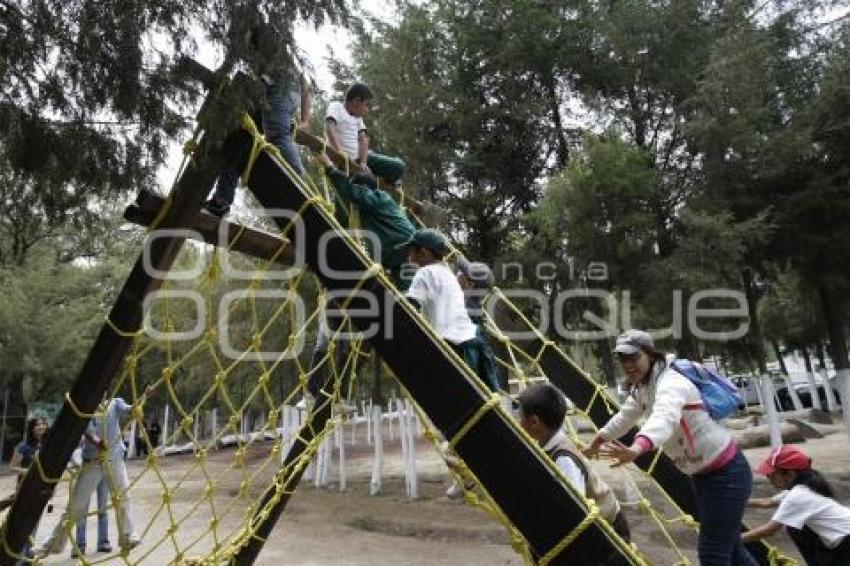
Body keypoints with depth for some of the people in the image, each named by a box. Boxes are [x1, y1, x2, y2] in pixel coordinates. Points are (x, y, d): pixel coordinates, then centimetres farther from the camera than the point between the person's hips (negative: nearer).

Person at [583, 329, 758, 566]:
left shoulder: (671, 383, -29)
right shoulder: (641, 388, 0)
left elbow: (665, 418, -51)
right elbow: (624, 417, 17)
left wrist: (636, 448, -70)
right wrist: (596, 443, 25)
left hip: (726, 473, -9)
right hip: (702, 473, 9)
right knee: (728, 545, 23)